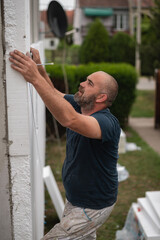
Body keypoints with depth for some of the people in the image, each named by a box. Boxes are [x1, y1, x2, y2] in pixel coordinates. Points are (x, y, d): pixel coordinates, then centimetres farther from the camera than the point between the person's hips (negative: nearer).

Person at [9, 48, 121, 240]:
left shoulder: (108, 122, -31)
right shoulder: (77, 106, -4)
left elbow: (70, 120, -49)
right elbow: (53, 93, 9)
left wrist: (35, 78, -51)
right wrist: (39, 67, -10)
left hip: (92, 208, -8)